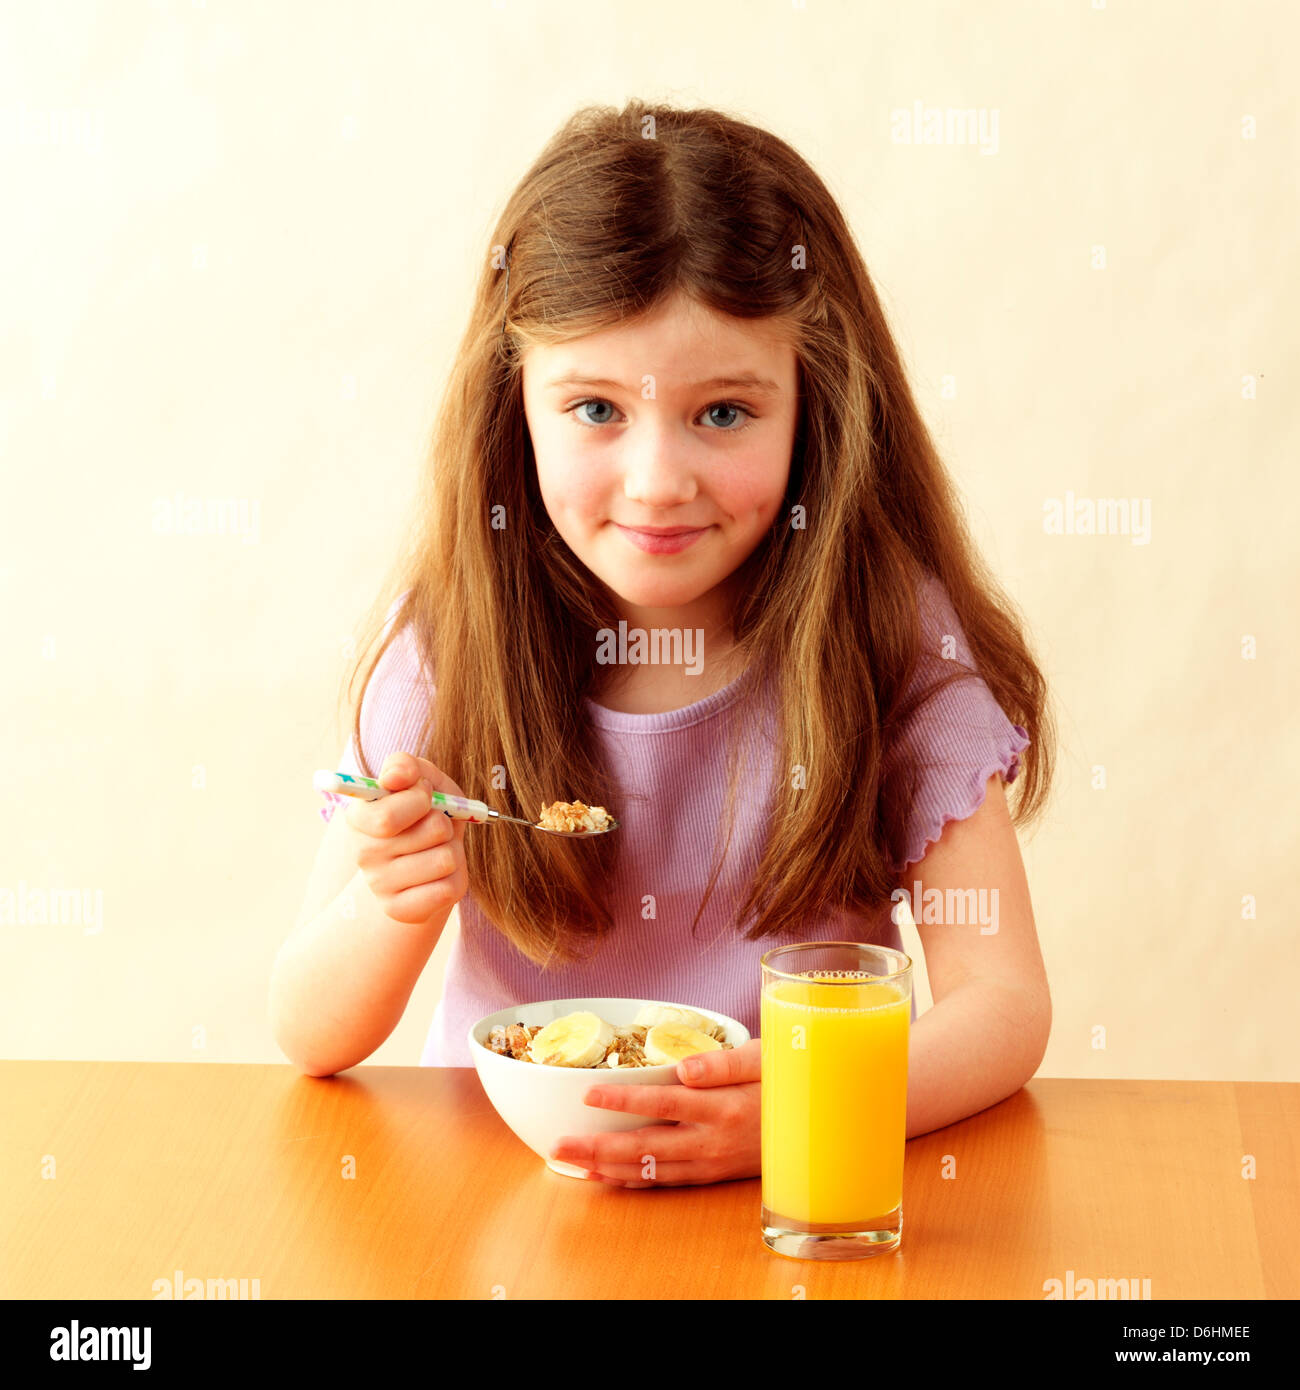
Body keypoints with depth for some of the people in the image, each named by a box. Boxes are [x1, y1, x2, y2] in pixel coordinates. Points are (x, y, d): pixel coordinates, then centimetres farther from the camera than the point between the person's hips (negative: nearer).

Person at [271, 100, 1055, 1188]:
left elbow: (1004, 1002, -12)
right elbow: (312, 1037, -2)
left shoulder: (896, 638, -8)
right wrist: (394, 905, -24)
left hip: (797, 1200, 1)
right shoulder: (451, 633, -6)